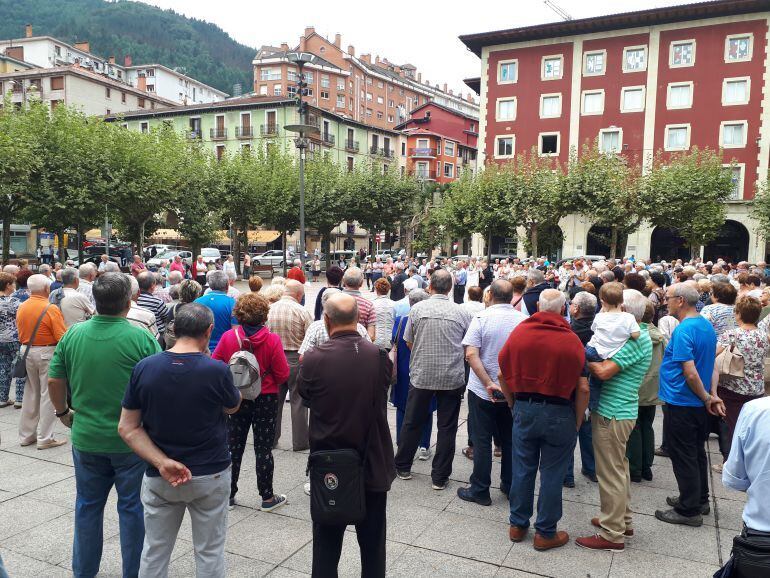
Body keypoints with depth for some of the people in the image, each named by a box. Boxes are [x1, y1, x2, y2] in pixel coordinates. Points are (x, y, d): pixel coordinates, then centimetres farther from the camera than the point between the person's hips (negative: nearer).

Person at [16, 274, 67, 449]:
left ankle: (26, 435, 26)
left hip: (28, 351, 7)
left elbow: (20, 335, 11)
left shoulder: (21, 308, 3)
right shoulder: (51, 309, -17)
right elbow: (62, 337, -19)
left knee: (30, 394, 17)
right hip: (47, 352, -6)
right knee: (48, 395, 1)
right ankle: (45, 438, 5)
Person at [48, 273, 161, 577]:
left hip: (85, 437, 4)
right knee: (132, 506, 12)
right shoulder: (141, 337, -17)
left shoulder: (72, 334, -5)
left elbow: (54, 381, 3)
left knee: (88, 505, 20)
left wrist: (63, 412, 19)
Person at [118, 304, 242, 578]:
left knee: (154, 552, 19)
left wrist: (161, 462, -14)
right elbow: (233, 407, 1)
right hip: (210, 475, -2)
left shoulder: (144, 368, -10)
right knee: (210, 552, 15)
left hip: (159, 477, 3)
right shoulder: (217, 370, -20)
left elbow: (127, 428, -8)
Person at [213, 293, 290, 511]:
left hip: (236, 399, 2)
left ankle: (228, 495, 25)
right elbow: (282, 374, -14)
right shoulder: (272, 340, -17)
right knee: (263, 448, 9)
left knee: (233, 447, 15)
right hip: (265, 400, -2)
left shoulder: (228, 337, -10)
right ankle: (267, 497, 18)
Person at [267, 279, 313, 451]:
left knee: (274, 400, 15)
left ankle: (271, 439, 24)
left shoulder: (269, 310, -1)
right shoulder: (302, 311, -11)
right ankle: (300, 442, 14)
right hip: (296, 359, -3)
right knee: (298, 401, 7)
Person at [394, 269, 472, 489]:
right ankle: (440, 477, 16)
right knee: (447, 427, 9)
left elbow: (408, 342, 4)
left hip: (421, 375, 1)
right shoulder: (461, 312, -6)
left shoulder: (417, 309, -5)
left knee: (412, 422, 15)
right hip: (452, 378, -1)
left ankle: (402, 467, 29)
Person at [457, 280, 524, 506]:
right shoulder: (523, 320, -6)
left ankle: (480, 490, 15)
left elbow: (471, 354, -21)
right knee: (510, 440, 17)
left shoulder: (482, 318, -14)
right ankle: (510, 486, 30)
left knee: (482, 441, 7)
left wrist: (489, 384, -19)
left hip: (483, 392, -3)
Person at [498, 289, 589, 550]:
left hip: (524, 409, 2)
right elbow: (583, 388, -10)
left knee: (522, 469, 14)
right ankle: (545, 533, 21)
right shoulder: (572, 340, -12)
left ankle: (518, 525, 28)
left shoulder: (519, 332, -5)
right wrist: (577, 422, 2)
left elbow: (503, 374, 1)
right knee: (552, 474, 9)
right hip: (559, 413, -2)